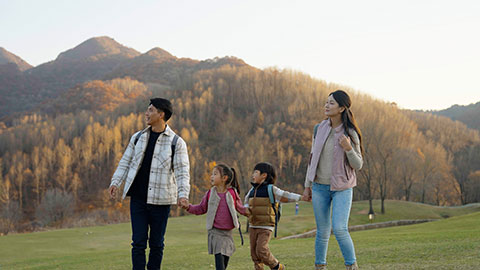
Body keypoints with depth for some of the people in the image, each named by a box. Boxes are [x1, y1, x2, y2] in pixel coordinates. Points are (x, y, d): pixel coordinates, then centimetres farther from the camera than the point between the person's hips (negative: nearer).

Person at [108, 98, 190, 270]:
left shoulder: (176, 142, -1)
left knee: (157, 243, 6)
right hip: (138, 197, 2)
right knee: (138, 242, -2)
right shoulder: (138, 138, 11)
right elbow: (125, 162, 14)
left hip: (160, 199, -2)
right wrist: (115, 182, -1)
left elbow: (182, 171, -7)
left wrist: (183, 194, -20)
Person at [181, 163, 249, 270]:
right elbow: (201, 208, 9)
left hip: (228, 232, 1)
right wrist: (189, 207, -5)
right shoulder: (210, 194, 1)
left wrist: (246, 211, -7)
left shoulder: (232, 193, 0)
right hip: (215, 232, -1)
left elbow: (239, 207, 11)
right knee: (219, 257, -13)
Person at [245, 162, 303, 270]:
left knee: (261, 249, -17)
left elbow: (285, 196, -8)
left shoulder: (270, 189, -6)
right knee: (254, 252, 7)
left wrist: (302, 197, -15)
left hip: (266, 227, -7)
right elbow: (247, 203, 26)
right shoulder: (252, 191, 13)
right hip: (253, 226, 7)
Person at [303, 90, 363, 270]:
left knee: (340, 229, -15)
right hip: (320, 186, 3)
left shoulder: (350, 133, -8)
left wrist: (348, 148, -24)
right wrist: (307, 186, 13)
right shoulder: (319, 129, 2)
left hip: (342, 188, -3)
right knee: (323, 231, 8)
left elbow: (358, 165, -5)